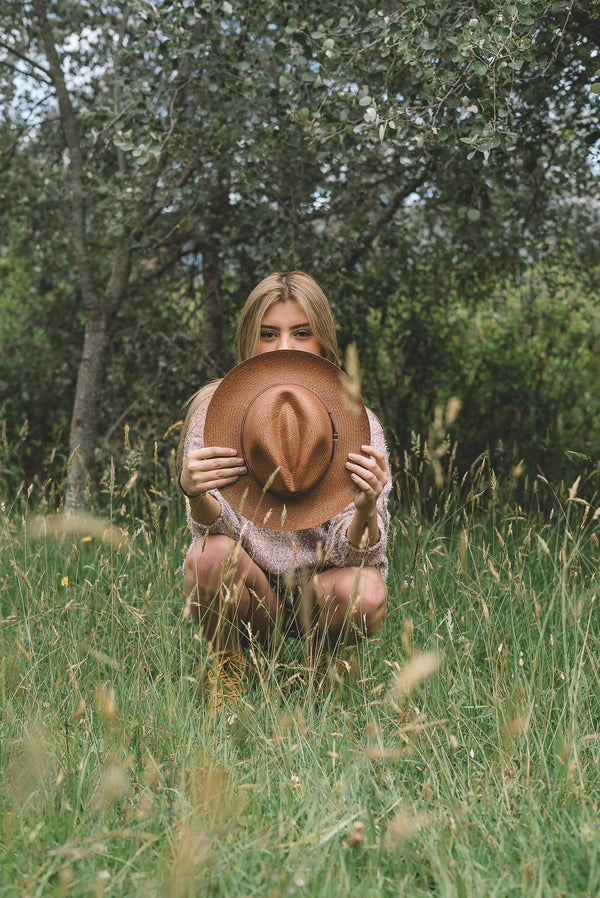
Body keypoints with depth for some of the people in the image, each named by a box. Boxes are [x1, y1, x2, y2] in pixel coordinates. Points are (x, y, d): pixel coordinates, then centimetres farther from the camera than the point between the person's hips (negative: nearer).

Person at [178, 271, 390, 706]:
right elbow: (218, 529, -15)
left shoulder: (355, 422, -11)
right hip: (248, 595, 0)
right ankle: (227, 673, -2)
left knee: (364, 594, -32)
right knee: (211, 556, -31)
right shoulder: (216, 408, -10)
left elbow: (351, 555, -14)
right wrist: (193, 492, -38)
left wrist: (366, 509, -37)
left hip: (319, 590, 0)